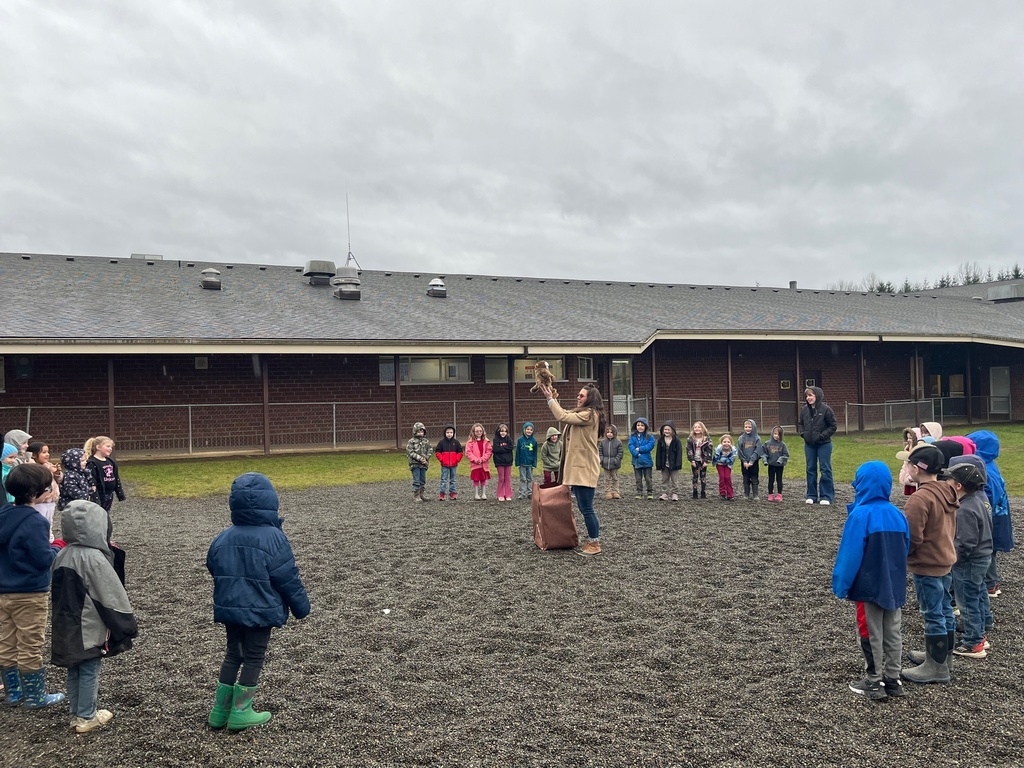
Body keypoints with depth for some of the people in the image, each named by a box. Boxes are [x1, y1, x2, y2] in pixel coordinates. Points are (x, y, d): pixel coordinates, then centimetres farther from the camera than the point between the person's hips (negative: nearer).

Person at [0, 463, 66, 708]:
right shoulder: (34, 522, -22)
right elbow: (44, 559, -21)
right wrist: (59, 546, -3)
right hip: (29, 594, -8)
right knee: (30, 647, 4)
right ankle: (35, 696, 15)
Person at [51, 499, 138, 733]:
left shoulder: (62, 556, 1)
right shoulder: (94, 558, -22)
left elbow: (57, 593, 11)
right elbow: (113, 595, -17)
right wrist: (128, 624, -7)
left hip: (66, 628, 7)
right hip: (89, 628, -7)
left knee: (74, 671, 17)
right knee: (89, 672, 5)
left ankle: (77, 713, 27)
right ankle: (87, 718, 15)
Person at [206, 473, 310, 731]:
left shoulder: (223, 538, 0)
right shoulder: (273, 537, -17)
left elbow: (214, 571, 11)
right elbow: (288, 579, -14)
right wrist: (301, 606, -2)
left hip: (229, 608, 6)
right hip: (260, 611, -5)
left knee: (233, 654, 19)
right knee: (253, 658, 7)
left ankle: (220, 710, 23)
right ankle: (240, 713, 13)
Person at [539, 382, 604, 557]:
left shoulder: (590, 414, -15)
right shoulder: (582, 414, 17)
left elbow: (562, 417, -19)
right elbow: (564, 413, 23)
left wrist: (550, 398, -12)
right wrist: (552, 397, 10)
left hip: (585, 468, -11)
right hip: (578, 467, 11)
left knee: (586, 508, -6)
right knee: (583, 506, 13)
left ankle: (595, 544, 2)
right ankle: (592, 541, 20)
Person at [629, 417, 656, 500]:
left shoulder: (650, 437, -4)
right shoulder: (632, 436, 1)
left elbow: (650, 445, -16)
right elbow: (630, 446, -7)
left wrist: (639, 449, -18)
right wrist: (637, 454, -21)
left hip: (647, 461, -2)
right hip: (636, 461, 2)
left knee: (648, 479, 4)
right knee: (638, 479, 11)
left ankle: (650, 493, 15)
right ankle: (639, 493, 19)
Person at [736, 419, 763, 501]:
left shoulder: (757, 438, -3)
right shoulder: (741, 438, 2)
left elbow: (757, 451, -9)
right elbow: (739, 451, -1)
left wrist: (751, 461, -17)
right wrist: (744, 461, -10)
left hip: (754, 462, -2)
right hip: (744, 463, 2)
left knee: (754, 480, 4)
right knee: (746, 480, 8)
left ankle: (755, 496, 9)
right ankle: (746, 495, 13)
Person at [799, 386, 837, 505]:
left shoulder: (825, 409, -12)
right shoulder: (804, 410, 2)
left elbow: (833, 426, -7)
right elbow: (801, 424, 16)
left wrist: (822, 436, -13)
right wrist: (803, 433, 0)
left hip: (824, 444, -5)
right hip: (809, 444, 5)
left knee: (825, 469, 1)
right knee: (811, 469, 10)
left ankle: (826, 496, 8)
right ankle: (811, 495, 18)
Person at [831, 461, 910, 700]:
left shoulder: (860, 515, -19)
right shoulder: (898, 515, 0)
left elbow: (850, 554, -17)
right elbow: (905, 550, 10)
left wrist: (840, 584, -8)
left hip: (868, 586, -6)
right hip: (894, 584, 6)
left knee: (871, 635, 5)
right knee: (893, 633, 14)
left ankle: (874, 682, 14)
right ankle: (892, 679, 24)